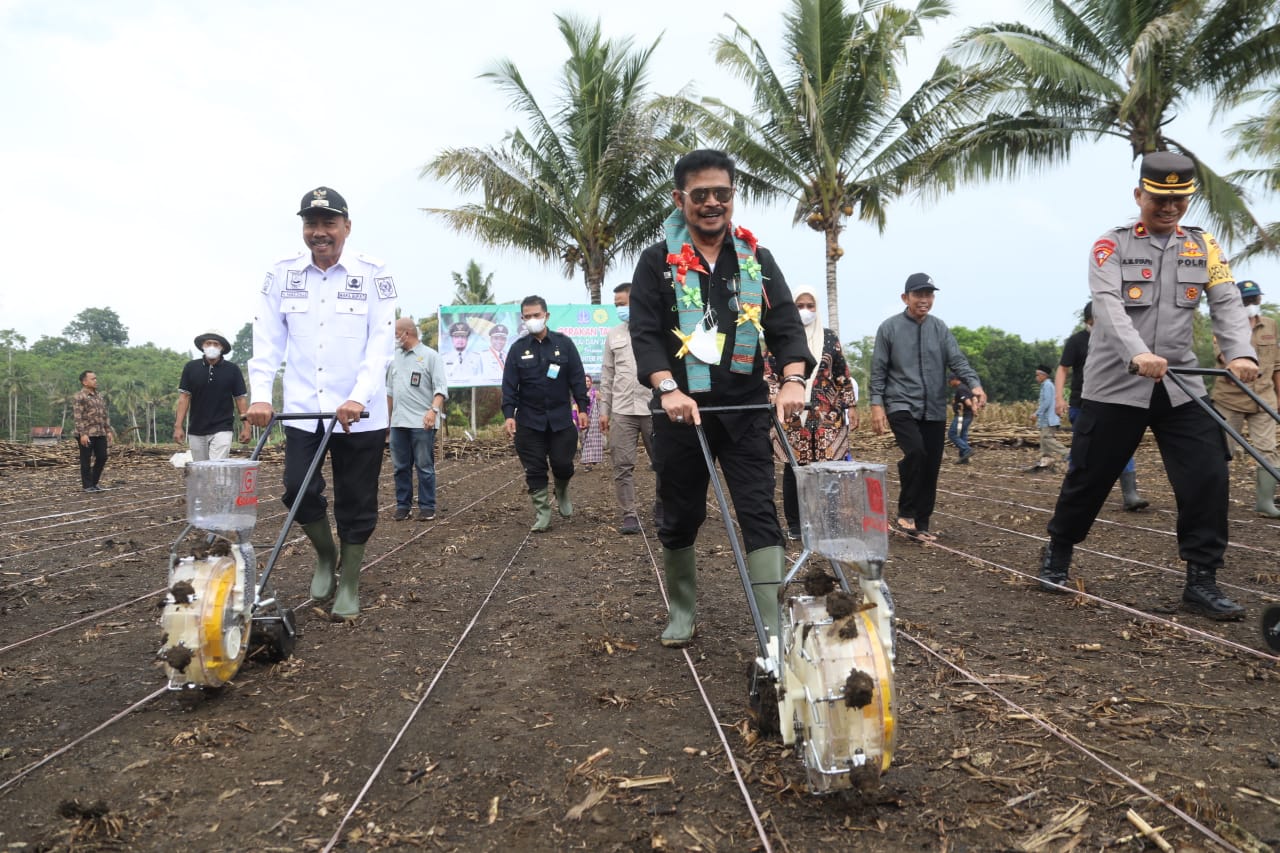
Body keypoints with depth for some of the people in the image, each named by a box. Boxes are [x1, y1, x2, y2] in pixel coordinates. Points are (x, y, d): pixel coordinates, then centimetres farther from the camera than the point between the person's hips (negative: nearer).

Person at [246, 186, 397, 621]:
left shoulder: (373, 274, -4)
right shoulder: (282, 273, 4)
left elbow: (381, 343, -10)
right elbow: (267, 340, 2)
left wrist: (358, 397, -22)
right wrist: (261, 396, -10)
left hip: (360, 415, -2)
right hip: (302, 410, 2)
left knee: (356, 503, 5)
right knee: (299, 492, -2)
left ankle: (349, 583, 23)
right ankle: (325, 555, 27)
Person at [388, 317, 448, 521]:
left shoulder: (430, 356, -3)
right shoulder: (396, 357, 16)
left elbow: (440, 389, -10)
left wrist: (434, 409, -24)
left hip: (422, 422, -6)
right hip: (398, 421, 6)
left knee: (424, 466, -1)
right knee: (400, 467, 9)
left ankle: (427, 507, 6)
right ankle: (403, 505, 17)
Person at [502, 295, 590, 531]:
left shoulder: (564, 343, 2)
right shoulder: (518, 348, 3)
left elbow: (577, 378, 3)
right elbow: (509, 385, 0)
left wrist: (582, 408, -4)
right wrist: (509, 414, -10)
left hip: (560, 418, 0)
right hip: (529, 421, 0)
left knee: (563, 463, 0)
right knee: (534, 470, 1)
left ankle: (562, 492, 33)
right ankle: (542, 514, 11)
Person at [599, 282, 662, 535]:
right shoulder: (613, 335, 13)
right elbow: (607, 375, 16)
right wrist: (604, 409, 12)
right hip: (622, 410, 3)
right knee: (622, 465, -1)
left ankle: (662, 511, 23)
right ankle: (629, 516, 6)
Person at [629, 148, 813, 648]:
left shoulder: (757, 260, 10)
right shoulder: (657, 263, 3)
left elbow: (786, 324, 2)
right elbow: (645, 332, -7)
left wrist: (793, 380, -17)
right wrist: (668, 389, -24)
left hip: (745, 408, 1)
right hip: (682, 410, -1)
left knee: (760, 514, -5)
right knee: (680, 518, 10)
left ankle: (776, 629, -4)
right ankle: (681, 613, 29)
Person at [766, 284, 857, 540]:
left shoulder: (829, 337, 12)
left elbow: (843, 375, 13)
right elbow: (769, 373, 1)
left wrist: (851, 405, 9)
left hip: (827, 415, 2)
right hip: (793, 416, -1)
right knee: (794, 468, 2)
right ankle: (795, 524, 13)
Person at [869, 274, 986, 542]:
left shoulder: (940, 328, 9)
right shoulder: (889, 328, -1)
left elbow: (957, 360, 0)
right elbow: (878, 370, 0)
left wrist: (974, 384, -18)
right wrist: (877, 404, -9)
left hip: (934, 409, 4)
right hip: (901, 406, -4)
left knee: (931, 467, 5)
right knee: (915, 452, -25)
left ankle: (921, 524, 17)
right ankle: (906, 512, -7)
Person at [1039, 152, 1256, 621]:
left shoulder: (1203, 246, 9)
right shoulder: (1112, 245, -2)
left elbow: (1227, 302, -1)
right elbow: (1108, 303, -17)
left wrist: (1240, 352, -20)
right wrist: (1137, 355, -34)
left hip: (1180, 384, 3)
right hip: (1116, 384, -3)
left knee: (1208, 477, -6)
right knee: (1089, 476, 6)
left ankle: (1202, 579, 6)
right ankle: (1057, 553, 27)